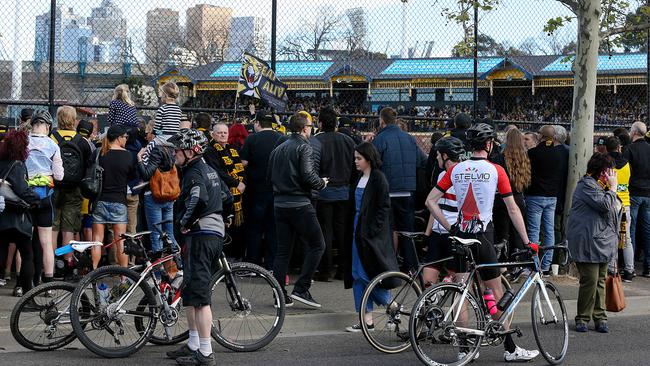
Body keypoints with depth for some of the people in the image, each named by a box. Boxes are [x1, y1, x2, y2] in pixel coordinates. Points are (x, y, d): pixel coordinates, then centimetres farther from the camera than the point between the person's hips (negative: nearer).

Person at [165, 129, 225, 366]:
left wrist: (185, 223, -16)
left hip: (201, 236, -11)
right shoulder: (209, 170, 17)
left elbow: (198, 199, -32)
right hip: (216, 233, 11)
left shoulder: (194, 173, -13)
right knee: (189, 293, 19)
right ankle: (194, 345, 26)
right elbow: (223, 197, 26)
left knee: (198, 295, -8)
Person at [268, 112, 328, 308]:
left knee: (282, 250, 10)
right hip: (300, 204, -8)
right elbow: (308, 176, -19)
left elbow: (269, 176, 18)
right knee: (317, 245, 1)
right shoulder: (303, 147, -9)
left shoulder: (278, 149, 14)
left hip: (280, 204, 8)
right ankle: (301, 288, -6)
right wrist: (322, 183, -1)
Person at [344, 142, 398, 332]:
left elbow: (384, 207, -13)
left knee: (365, 274, -8)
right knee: (357, 275, 5)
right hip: (359, 231, 8)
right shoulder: (359, 178, 14)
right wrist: (354, 229, 11)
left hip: (372, 233, -8)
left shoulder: (378, 178, -10)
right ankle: (366, 319, 8)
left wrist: (372, 230, -18)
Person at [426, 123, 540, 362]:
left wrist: (449, 228, 8)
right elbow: (513, 210, -3)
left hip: (459, 235, 4)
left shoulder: (456, 170, 4)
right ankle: (510, 349, 12)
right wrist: (527, 242, 3)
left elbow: (430, 201, 2)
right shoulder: (495, 170, -6)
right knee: (496, 291, 5)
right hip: (483, 237, -3)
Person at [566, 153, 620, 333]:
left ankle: (600, 318, 14)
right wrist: (612, 188, -11)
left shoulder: (599, 186, 20)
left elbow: (614, 206, 27)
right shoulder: (587, 185, -11)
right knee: (590, 280, -10)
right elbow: (605, 205, -21)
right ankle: (582, 318, 1)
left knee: (600, 281, 10)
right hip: (588, 242, -10)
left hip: (602, 241, 10)